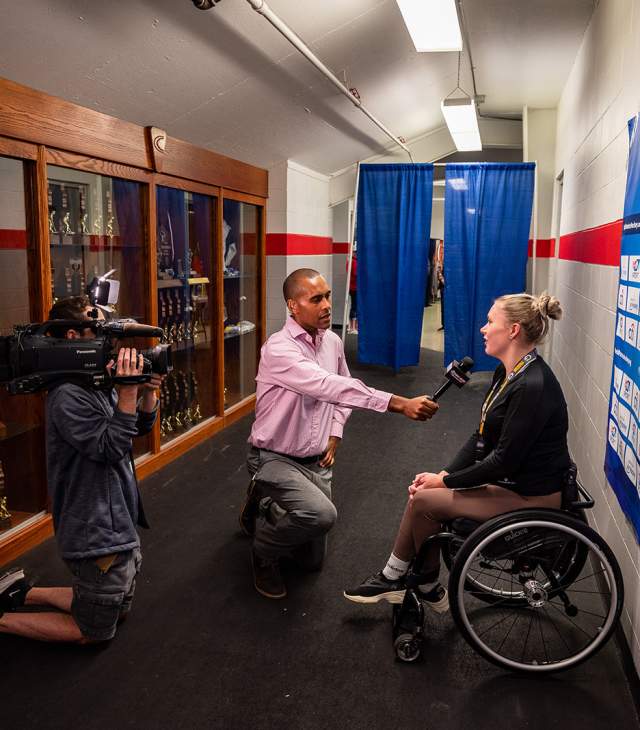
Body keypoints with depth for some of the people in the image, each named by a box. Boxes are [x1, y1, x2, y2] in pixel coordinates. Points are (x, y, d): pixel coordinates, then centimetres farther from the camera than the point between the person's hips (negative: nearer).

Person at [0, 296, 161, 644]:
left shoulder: (101, 383, 4)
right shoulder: (68, 396, -23)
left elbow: (141, 427, 9)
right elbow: (112, 449, -26)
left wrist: (149, 392, -9)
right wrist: (128, 390, -32)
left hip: (119, 525, 9)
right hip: (98, 535, -9)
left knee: (118, 610, 26)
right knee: (93, 632, 10)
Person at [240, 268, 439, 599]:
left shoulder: (333, 342, 0)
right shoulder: (279, 349, -25)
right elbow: (330, 387, -38)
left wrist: (334, 435, 2)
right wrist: (401, 404, -45)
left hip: (316, 461, 7)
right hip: (276, 459, -6)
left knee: (313, 559, 12)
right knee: (321, 513, -34)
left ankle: (263, 508, 37)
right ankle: (264, 550, -2)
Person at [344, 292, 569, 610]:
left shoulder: (532, 386, -26)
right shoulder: (507, 372, 5)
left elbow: (504, 461, -24)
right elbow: (482, 438, 8)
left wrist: (446, 481, -13)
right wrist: (444, 474, -2)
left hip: (532, 497, -9)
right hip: (514, 480, 9)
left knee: (425, 501, -8)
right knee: (423, 491, 1)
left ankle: (428, 588, 18)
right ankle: (393, 580, 14)